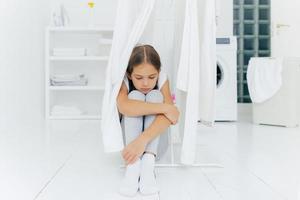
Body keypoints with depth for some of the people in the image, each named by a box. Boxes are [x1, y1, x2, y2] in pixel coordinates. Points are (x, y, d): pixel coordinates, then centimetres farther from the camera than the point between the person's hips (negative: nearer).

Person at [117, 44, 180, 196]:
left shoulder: (162, 79, -17)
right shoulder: (123, 80, -21)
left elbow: (167, 116, -33)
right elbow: (124, 107, -44)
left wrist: (142, 140, -48)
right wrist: (165, 108, -42)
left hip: (153, 133, 1)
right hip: (128, 131, -1)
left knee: (155, 95, -26)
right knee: (135, 95, -28)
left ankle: (148, 163, -39)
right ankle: (133, 165, -40)